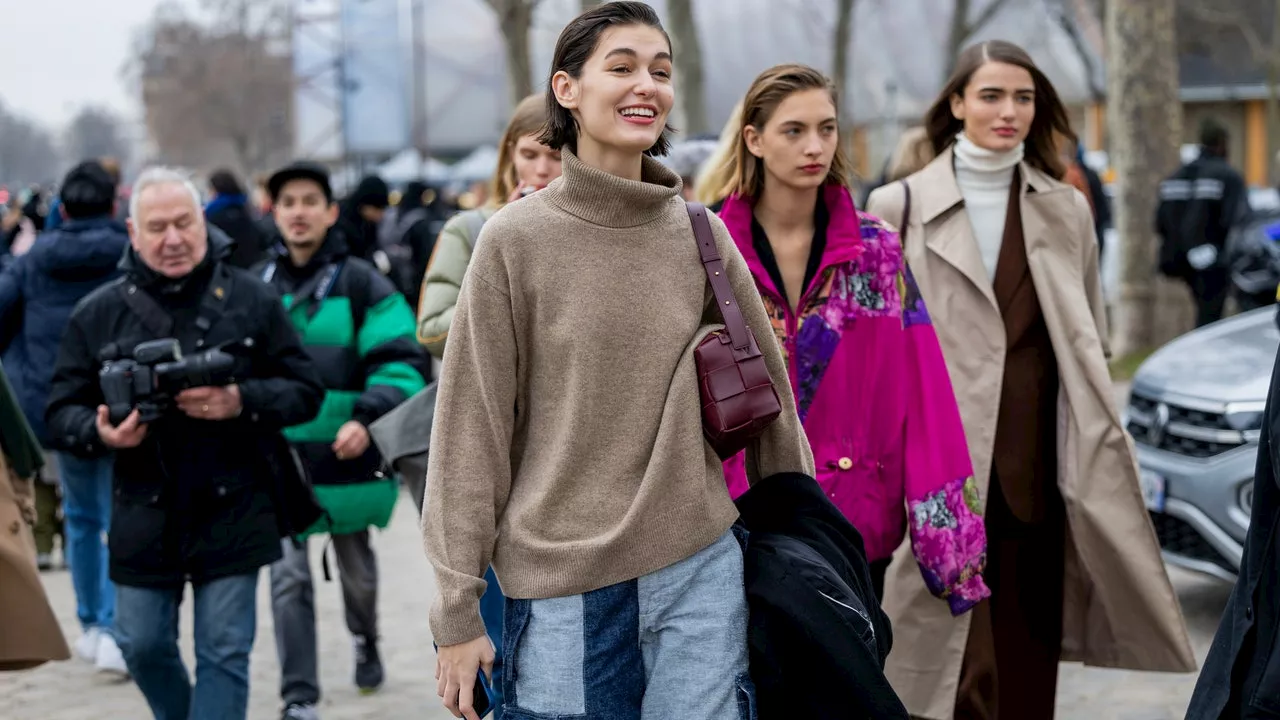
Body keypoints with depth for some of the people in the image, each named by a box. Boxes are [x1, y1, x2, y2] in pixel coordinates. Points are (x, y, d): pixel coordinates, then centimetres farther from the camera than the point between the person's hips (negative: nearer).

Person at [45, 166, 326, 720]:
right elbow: (61, 414, 4)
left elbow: (305, 392, 0)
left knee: (224, 651, 1)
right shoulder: (99, 313, 1)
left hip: (233, 513, -2)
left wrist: (242, 401, -19)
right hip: (145, 514, 2)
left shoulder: (251, 300, -1)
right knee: (143, 645, 13)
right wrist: (101, 433, -18)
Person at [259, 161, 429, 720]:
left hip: (346, 456, -1)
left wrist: (368, 419, -26)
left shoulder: (361, 285, -5)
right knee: (288, 579, -6)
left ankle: (365, 643, 48)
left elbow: (401, 364, -11)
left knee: (357, 572, 19)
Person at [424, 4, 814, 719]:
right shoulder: (516, 241, -4)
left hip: (701, 575, 3)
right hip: (562, 590, -2)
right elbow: (472, 428, -3)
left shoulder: (702, 235, 4)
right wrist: (459, 610, -5)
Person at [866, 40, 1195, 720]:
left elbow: (1090, 342, 15)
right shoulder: (900, 206, 3)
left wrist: (1096, 448, 9)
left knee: (1030, 661, 8)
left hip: (1039, 465, 3)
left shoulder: (1066, 210, 12)